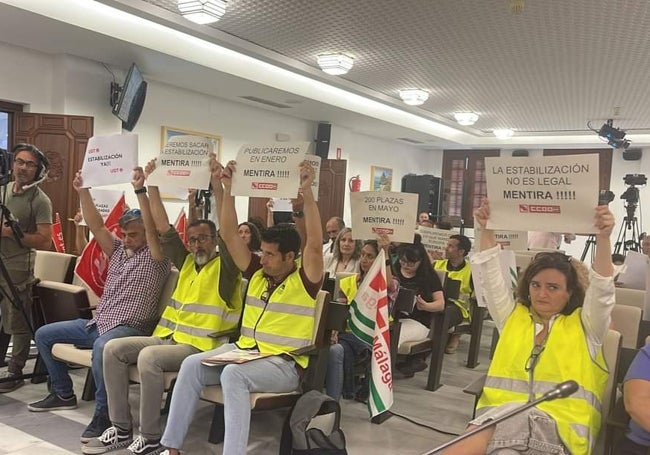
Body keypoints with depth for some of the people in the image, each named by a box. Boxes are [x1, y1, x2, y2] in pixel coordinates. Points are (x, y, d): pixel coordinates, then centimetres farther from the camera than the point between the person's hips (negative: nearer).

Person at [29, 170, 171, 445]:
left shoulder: (154, 256, -6)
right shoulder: (118, 250, 14)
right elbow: (96, 226, 6)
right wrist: (83, 191, -2)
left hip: (129, 329, -9)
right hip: (97, 323, 9)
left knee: (102, 346, -42)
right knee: (44, 335, 13)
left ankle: (103, 414, -28)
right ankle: (63, 394, 22)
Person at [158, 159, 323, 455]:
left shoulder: (304, 281, -5)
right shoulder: (258, 273, 10)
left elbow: (315, 244, -23)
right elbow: (229, 235, 7)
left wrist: (307, 192, -27)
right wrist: (229, 189, -1)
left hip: (284, 364, -6)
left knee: (234, 374, -34)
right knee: (192, 365, -16)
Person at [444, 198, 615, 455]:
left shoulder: (583, 326, 13)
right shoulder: (514, 317, 20)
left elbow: (602, 290, -3)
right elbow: (491, 278, 13)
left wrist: (603, 238, -17)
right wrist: (486, 231, 1)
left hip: (560, 425, -3)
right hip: (501, 413, 4)